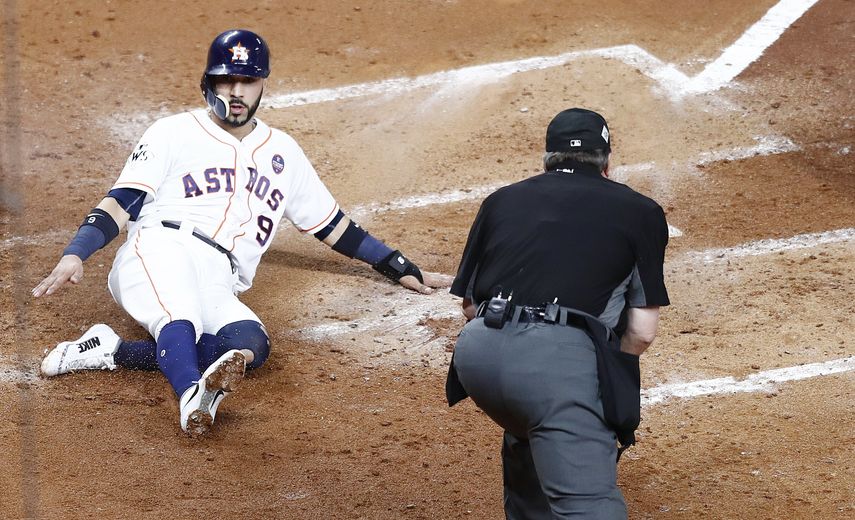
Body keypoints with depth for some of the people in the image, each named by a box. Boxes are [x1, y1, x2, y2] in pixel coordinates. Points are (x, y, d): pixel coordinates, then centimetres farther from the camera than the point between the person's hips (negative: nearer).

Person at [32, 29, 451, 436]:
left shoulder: (283, 151, 26)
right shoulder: (174, 132, 13)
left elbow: (331, 225, 32)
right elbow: (121, 203, 3)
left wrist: (401, 269, 29)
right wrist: (74, 255, -14)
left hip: (219, 289, 3)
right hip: (160, 249, -3)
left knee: (251, 346, -32)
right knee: (180, 321, -38)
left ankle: (113, 351, -36)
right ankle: (193, 395, -67)